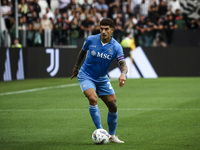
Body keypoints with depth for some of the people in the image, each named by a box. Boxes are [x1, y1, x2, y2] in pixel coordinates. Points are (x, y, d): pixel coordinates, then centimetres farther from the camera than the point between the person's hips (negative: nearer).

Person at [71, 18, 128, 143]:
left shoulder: (116, 47, -14)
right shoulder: (91, 40, -12)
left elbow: (123, 64, -24)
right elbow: (82, 52, 9)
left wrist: (123, 73, -47)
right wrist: (76, 67, 19)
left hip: (103, 79, 2)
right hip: (86, 76, -2)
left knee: (113, 106, 0)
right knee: (93, 99, -28)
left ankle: (112, 135, 19)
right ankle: (100, 130, -20)